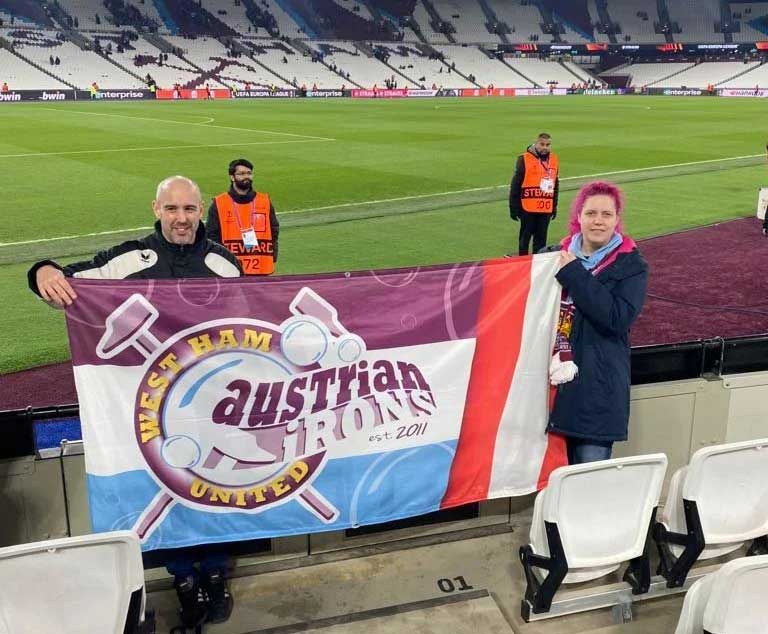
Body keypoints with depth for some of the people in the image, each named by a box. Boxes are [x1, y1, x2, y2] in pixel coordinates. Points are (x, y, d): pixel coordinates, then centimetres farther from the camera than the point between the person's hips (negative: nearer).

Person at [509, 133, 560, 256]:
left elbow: (556, 185, 18)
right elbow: (515, 185, -6)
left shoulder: (554, 160, 9)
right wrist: (513, 208, -7)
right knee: (525, 237, 6)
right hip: (528, 208, -4)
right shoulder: (525, 159, -7)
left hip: (546, 209, 4)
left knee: (541, 239, 11)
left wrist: (554, 206, 17)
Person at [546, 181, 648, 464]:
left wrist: (573, 273, -16)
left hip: (597, 386, -3)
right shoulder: (557, 255, 9)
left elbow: (618, 317, -17)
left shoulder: (631, 265, -1)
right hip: (552, 379, 3)